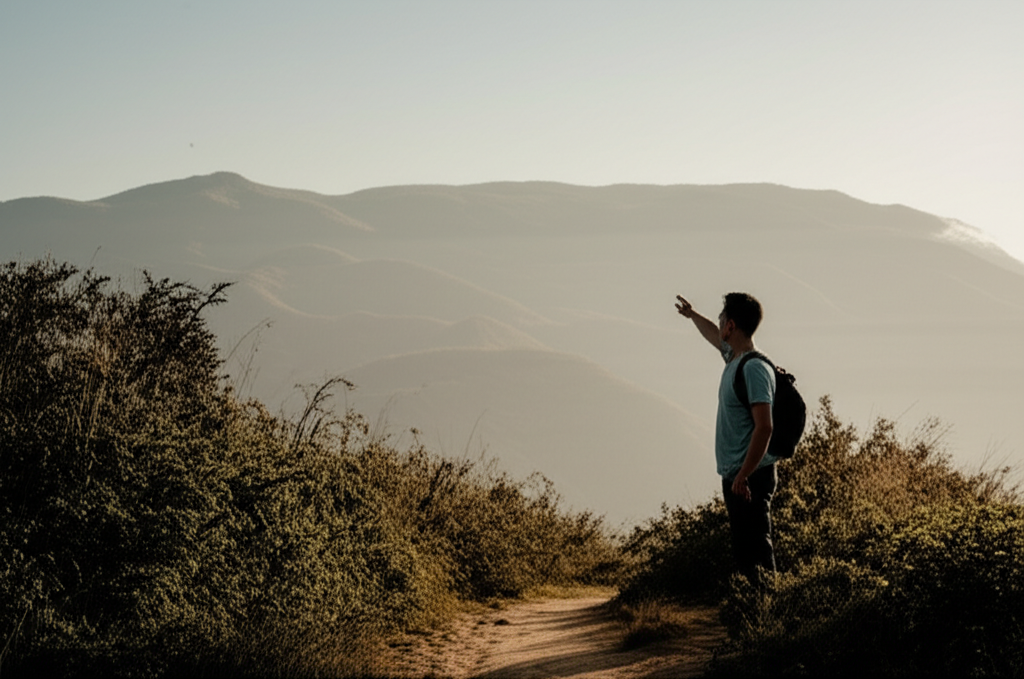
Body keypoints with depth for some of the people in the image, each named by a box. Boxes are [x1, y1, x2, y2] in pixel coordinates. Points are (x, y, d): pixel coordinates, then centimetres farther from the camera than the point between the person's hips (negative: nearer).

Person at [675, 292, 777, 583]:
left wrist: (744, 476, -26)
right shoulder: (733, 357, 12)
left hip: (750, 476, -10)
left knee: (756, 547, -13)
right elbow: (715, 337, 37)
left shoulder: (754, 369, -17)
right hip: (734, 474, 10)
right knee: (743, 547, 10)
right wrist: (691, 315, 53)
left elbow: (764, 428, -24)